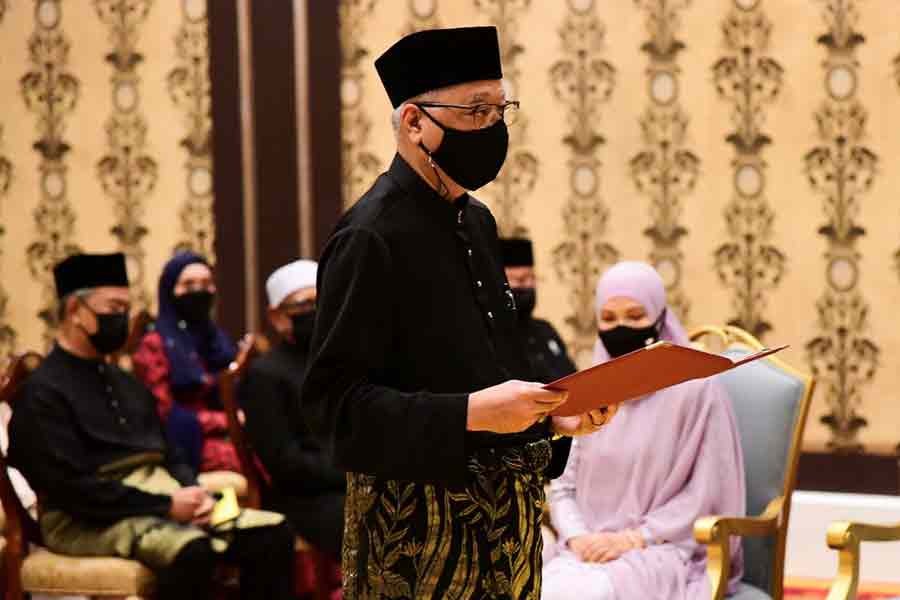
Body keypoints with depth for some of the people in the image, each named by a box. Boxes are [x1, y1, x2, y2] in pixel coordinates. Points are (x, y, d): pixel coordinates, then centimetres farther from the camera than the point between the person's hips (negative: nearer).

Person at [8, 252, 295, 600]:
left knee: (273, 533, -12)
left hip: (163, 502, 8)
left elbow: (168, 456, 23)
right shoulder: (44, 392, -6)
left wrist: (195, 494, -1)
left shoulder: (126, 384, 22)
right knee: (192, 550, -37)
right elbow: (72, 488, -16)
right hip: (91, 519, -8)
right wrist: (166, 505, -16)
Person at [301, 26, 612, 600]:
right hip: (420, 521, -8)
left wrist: (551, 415, 4)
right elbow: (333, 400, -19)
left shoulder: (477, 221, 12)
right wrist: (471, 413, -25)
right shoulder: (371, 236, -14)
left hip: (506, 509, 8)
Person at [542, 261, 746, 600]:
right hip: (591, 550, 4)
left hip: (666, 552, -4)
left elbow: (707, 495, -4)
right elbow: (563, 483, 13)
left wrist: (635, 538, -12)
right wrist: (578, 537, -7)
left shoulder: (695, 388, -2)